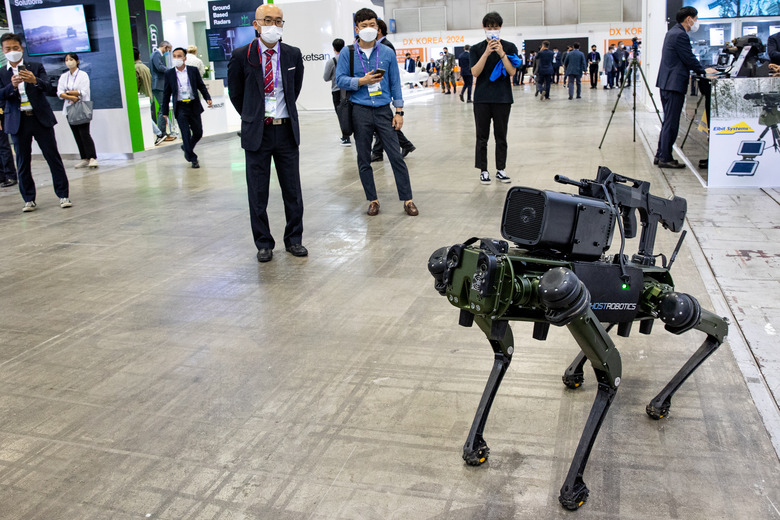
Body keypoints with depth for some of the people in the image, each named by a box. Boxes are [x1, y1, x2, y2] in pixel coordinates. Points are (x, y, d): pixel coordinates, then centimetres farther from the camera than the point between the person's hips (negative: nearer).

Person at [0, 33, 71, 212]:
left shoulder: (36, 67, 6)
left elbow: (50, 90, -6)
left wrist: (34, 80, -25)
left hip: (41, 119, -1)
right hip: (18, 122, 1)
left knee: (53, 157, -1)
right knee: (22, 163, 5)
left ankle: (63, 195, 4)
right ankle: (29, 200, 12)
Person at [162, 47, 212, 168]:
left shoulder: (193, 70, 4)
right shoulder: (169, 73, 2)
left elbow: (201, 86, 10)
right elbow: (166, 93, 6)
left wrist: (208, 98, -7)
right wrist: (165, 112, 5)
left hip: (194, 106, 2)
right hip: (180, 108, -2)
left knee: (198, 133, 8)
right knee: (186, 134, -5)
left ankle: (186, 148, 35)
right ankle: (193, 159, 4)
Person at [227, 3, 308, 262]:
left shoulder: (293, 55, 2)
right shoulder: (241, 56, -5)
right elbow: (235, 93, 8)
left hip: (286, 131, 2)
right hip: (256, 132, -2)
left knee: (292, 190, 7)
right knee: (258, 192, 4)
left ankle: (294, 240, 20)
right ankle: (263, 244, 17)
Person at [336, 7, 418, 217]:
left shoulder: (387, 53, 5)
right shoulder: (348, 54, 2)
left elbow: (395, 83, 7)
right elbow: (340, 80, 0)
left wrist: (399, 111, 3)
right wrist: (362, 81, -15)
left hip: (383, 111, 0)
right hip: (360, 112, 0)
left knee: (396, 156, -3)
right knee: (364, 160, 6)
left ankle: (407, 200, 4)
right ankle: (373, 200, 18)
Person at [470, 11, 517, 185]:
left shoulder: (509, 47, 4)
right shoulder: (477, 49, 4)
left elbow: (512, 71, -6)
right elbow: (475, 72, -8)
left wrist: (501, 53, -18)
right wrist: (486, 53, -17)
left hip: (502, 98, 0)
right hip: (482, 98, 0)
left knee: (501, 136, 7)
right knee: (482, 137, 3)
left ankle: (500, 169, 15)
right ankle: (483, 170, 10)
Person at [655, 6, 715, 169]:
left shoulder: (673, 32, 17)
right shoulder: (680, 35, -15)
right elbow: (689, 59, -14)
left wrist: (700, 70, 16)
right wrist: (704, 71, 1)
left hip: (666, 83, 11)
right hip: (674, 84, -11)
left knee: (668, 122, 15)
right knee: (671, 123, -6)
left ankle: (661, 155, 19)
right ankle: (665, 159, -2)